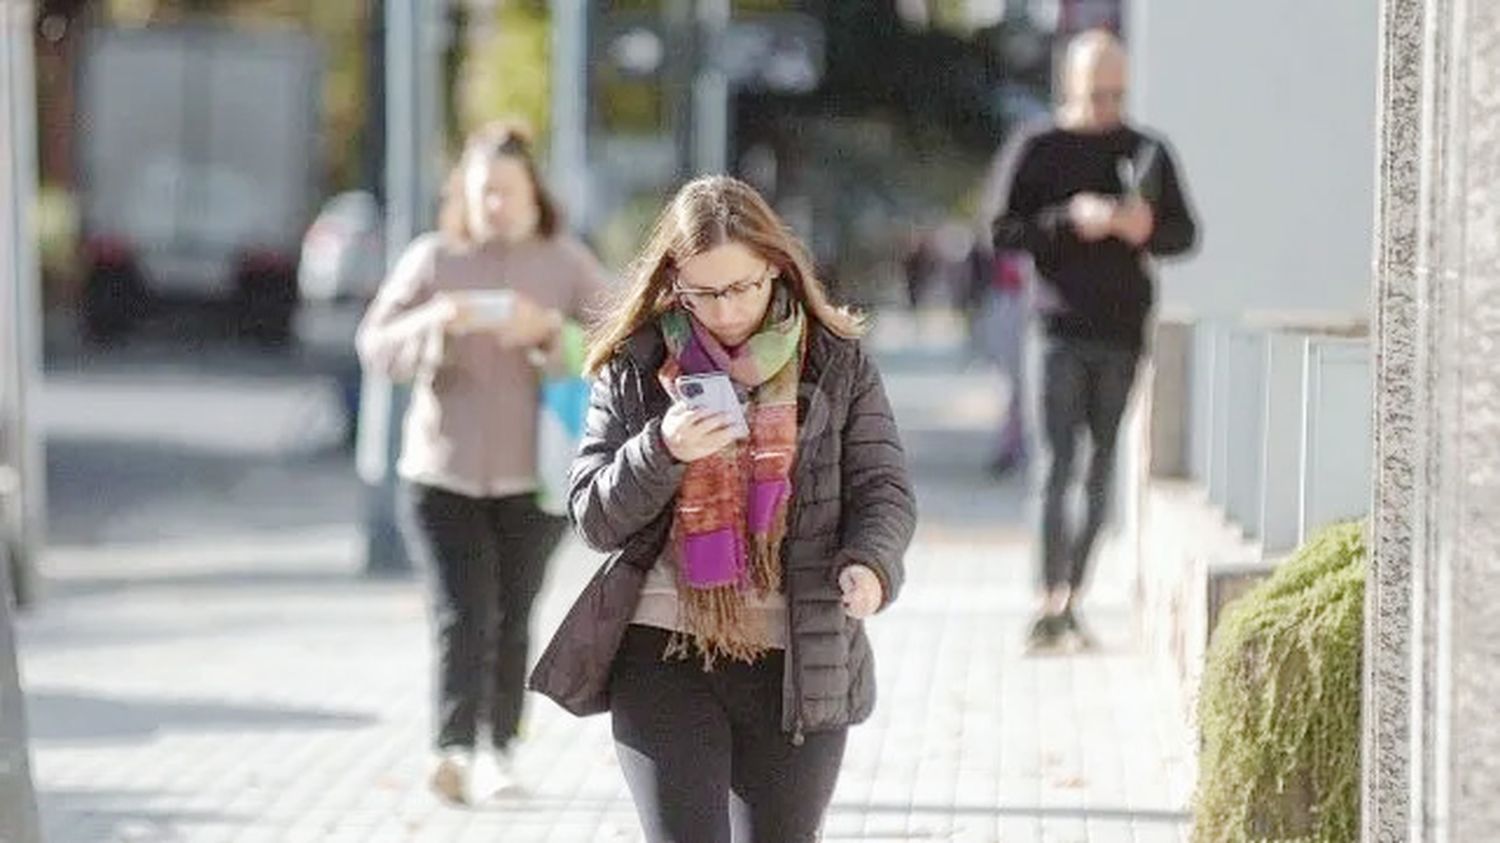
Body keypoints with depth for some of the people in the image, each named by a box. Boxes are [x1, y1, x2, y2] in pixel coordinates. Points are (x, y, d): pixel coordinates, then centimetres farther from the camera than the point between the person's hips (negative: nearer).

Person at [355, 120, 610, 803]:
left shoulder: (566, 262, 2)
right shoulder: (432, 258, 2)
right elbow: (374, 345, -2)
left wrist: (549, 328, -24)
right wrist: (434, 321, -22)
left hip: (532, 477, 1)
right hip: (440, 474, -1)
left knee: (511, 619, 8)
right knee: (461, 615, -14)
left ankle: (499, 750, 23)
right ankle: (453, 751, -25)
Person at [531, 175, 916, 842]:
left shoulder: (837, 361, 2)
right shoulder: (635, 366, 2)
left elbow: (883, 489, 1)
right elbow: (594, 518, 1)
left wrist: (868, 562, -21)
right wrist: (661, 451, -18)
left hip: (797, 668, 1)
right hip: (664, 663, -1)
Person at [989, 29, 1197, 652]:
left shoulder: (1145, 152, 11)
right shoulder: (1038, 150, 3)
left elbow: (1183, 232, 15)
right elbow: (1004, 233, -1)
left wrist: (1148, 228, -7)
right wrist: (1070, 218, -15)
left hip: (1123, 328, 3)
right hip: (1062, 326, -3)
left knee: (1102, 471, 5)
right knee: (1059, 465, -8)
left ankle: (1072, 599, 13)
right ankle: (1050, 605, -9)